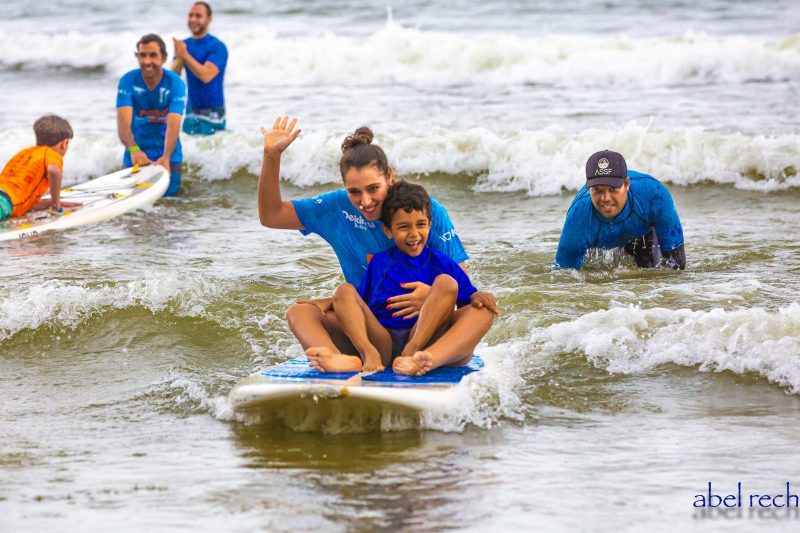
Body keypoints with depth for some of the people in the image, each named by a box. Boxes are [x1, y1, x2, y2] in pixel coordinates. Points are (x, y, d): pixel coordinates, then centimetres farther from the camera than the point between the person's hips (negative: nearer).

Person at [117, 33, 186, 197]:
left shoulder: (175, 84, -16)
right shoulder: (128, 81, -14)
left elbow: (173, 124, -28)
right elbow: (123, 121, -26)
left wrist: (166, 157, -46)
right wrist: (134, 150, -46)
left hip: (167, 154, -1)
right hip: (136, 153, 1)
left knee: (168, 195, -8)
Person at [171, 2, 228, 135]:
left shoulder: (217, 47, -11)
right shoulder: (184, 44, 8)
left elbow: (206, 76, -23)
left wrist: (185, 55, -23)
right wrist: (179, 59, -20)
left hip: (212, 112, -6)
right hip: (191, 110, 6)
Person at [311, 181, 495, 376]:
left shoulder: (442, 264, 12)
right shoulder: (378, 263, 16)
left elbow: (467, 297, 10)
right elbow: (359, 303, 17)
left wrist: (476, 297, -12)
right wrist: (330, 303, 0)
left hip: (423, 339, -1)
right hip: (381, 341, 1)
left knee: (446, 282, -15)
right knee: (344, 290, -11)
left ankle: (411, 352, -33)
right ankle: (368, 354, -38)